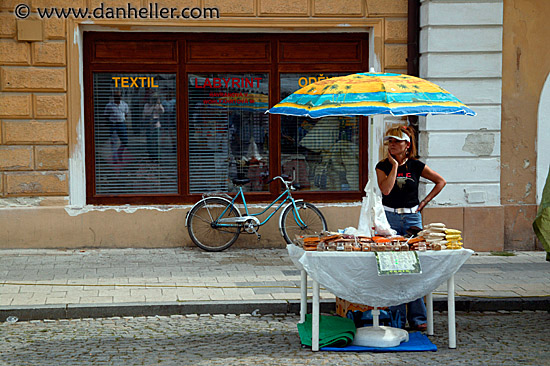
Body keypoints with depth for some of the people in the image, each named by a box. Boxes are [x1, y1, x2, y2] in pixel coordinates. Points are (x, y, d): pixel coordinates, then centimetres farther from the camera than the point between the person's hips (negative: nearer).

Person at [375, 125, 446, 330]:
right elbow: (385, 189, -13)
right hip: (390, 218, 0)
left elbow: (440, 181, 13)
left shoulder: (415, 166, 5)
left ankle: (417, 317, 5)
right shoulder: (383, 166, 3)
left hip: (412, 217, 0)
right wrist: (394, 166, -10)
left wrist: (425, 202, 6)